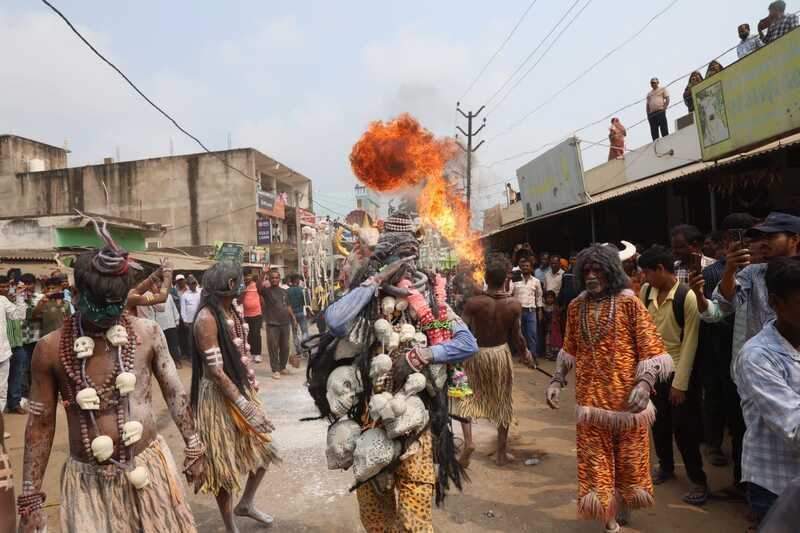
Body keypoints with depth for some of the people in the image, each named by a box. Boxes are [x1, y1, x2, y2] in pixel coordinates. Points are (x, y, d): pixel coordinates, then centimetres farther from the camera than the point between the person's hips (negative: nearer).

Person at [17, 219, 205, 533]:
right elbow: (40, 423, 0)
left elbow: (174, 392, 4)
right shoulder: (51, 348, -7)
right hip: (88, 478, 0)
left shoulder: (147, 333, -5)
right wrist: (30, 497, 1)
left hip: (149, 466, 1)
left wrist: (193, 446, 8)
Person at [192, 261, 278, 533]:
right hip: (218, 395, -8)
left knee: (264, 448, 17)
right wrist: (243, 405, -23)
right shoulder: (207, 318, -21)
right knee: (225, 463, 7)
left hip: (241, 388, 8)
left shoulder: (233, 311, 5)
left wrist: (252, 384, 7)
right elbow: (215, 370, -23)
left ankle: (245, 504, 40)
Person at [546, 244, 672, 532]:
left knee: (628, 457, 13)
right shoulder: (576, 307, 3)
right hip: (590, 397, 3)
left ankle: (623, 505, 36)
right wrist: (556, 381, 5)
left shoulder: (629, 303, -9)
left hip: (625, 397, -2)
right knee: (595, 461, 6)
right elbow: (570, 350, 13)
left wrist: (644, 383, -25)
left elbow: (650, 348, -12)